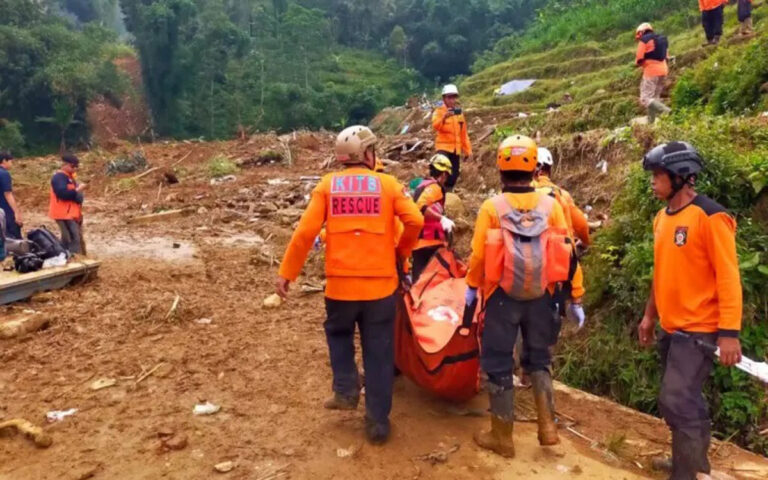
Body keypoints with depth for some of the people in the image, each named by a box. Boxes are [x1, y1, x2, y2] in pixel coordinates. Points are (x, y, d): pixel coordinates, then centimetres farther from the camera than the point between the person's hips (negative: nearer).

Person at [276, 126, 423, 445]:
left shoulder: (327, 185, 1)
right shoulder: (387, 184, 0)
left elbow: (306, 231, -6)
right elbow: (415, 221, -11)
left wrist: (287, 272, 1)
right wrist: (402, 252, 7)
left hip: (341, 283, 1)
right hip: (381, 284, 0)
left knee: (338, 333, 30)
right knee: (379, 353, 11)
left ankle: (345, 390, 19)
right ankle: (378, 422, 17)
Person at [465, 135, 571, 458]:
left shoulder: (492, 207, -9)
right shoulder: (551, 205, -4)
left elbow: (478, 254, -8)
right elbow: (566, 253, -3)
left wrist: (471, 287, 9)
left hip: (502, 296, -2)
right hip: (540, 295, 3)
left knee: (499, 364, 9)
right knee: (539, 359, 21)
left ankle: (502, 437, 18)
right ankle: (547, 425, 14)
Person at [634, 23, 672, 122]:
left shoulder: (644, 40, -5)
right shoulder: (662, 40, 19)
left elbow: (639, 59, -10)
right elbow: (666, 57, 21)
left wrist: (638, 63, 11)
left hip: (651, 72, -8)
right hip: (663, 71, 8)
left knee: (646, 99, -12)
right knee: (654, 98, 14)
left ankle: (667, 112, -28)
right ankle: (652, 121, 13)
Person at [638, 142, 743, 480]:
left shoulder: (710, 216, -15)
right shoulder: (663, 217, 9)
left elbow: (728, 277, -17)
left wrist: (729, 332, -21)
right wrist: (650, 315, 20)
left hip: (697, 330, -8)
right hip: (670, 328, 8)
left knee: (677, 402, -9)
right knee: (686, 401, 17)